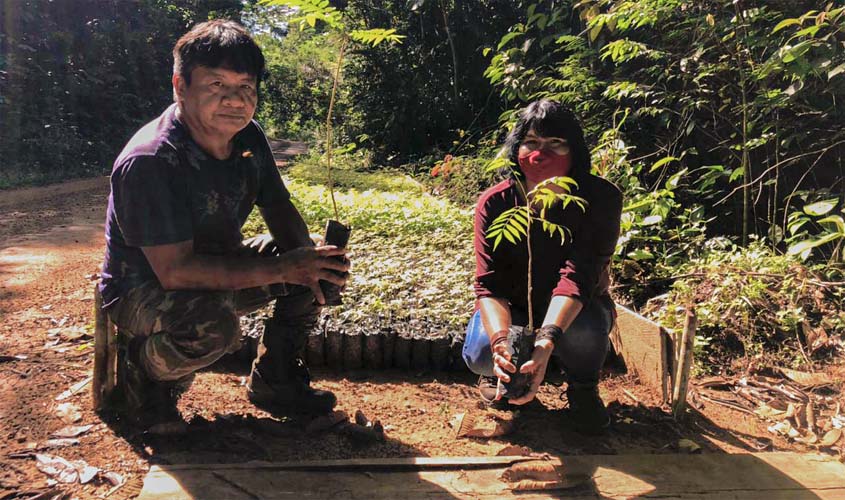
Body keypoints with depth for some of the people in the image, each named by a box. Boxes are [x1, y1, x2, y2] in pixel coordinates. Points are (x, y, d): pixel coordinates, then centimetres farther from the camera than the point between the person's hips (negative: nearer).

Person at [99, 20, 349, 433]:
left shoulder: (248, 138, -6)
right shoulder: (148, 162, -29)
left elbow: (279, 209, 2)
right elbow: (175, 270, -34)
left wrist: (303, 259, -21)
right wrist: (282, 269, -37)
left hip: (217, 266, 7)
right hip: (142, 289, -7)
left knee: (322, 259, -7)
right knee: (213, 325, -39)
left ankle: (274, 381, 8)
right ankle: (144, 377, -3)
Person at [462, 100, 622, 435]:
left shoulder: (601, 199, -22)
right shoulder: (494, 203, -19)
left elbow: (577, 275, -35)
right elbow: (489, 284, -29)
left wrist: (546, 340, -53)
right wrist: (501, 341, -50)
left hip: (573, 311, 0)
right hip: (513, 308, 1)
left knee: (582, 330, -36)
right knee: (481, 353, -30)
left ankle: (582, 388, 0)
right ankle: (500, 372, 10)